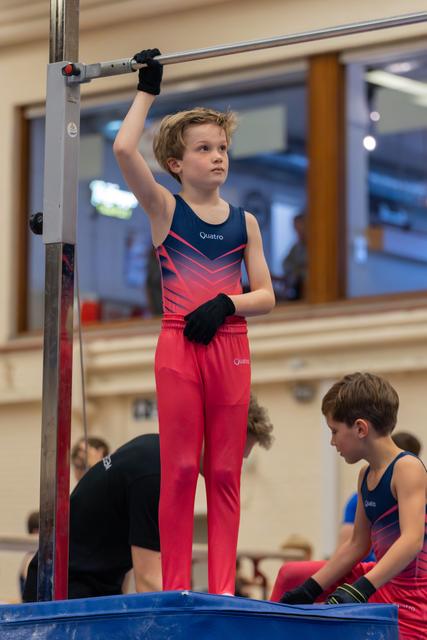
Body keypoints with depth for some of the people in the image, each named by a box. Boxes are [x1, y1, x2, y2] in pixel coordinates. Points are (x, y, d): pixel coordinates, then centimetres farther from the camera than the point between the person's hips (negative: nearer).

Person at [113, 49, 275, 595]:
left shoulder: (244, 221, 10)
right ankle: (175, 588, 4)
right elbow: (124, 150, -14)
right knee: (179, 470, -1)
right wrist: (147, 90, -4)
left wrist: (226, 305, -11)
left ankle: (223, 589, 6)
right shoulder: (165, 209, 2)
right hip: (178, 348, -3)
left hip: (230, 349, 3)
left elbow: (266, 297, 8)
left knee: (225, 473, 4)